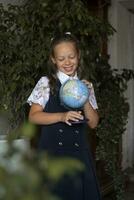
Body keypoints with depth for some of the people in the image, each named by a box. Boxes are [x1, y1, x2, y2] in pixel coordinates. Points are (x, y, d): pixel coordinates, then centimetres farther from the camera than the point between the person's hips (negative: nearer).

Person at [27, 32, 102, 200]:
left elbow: (93, 123, 5)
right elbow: (33, 116, -7)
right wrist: (62, 116, -19)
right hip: (52, 150, -3)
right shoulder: (46, 83, -2)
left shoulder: (86, 86, 8)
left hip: (79, 151, 3)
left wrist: (85, 99, -10)